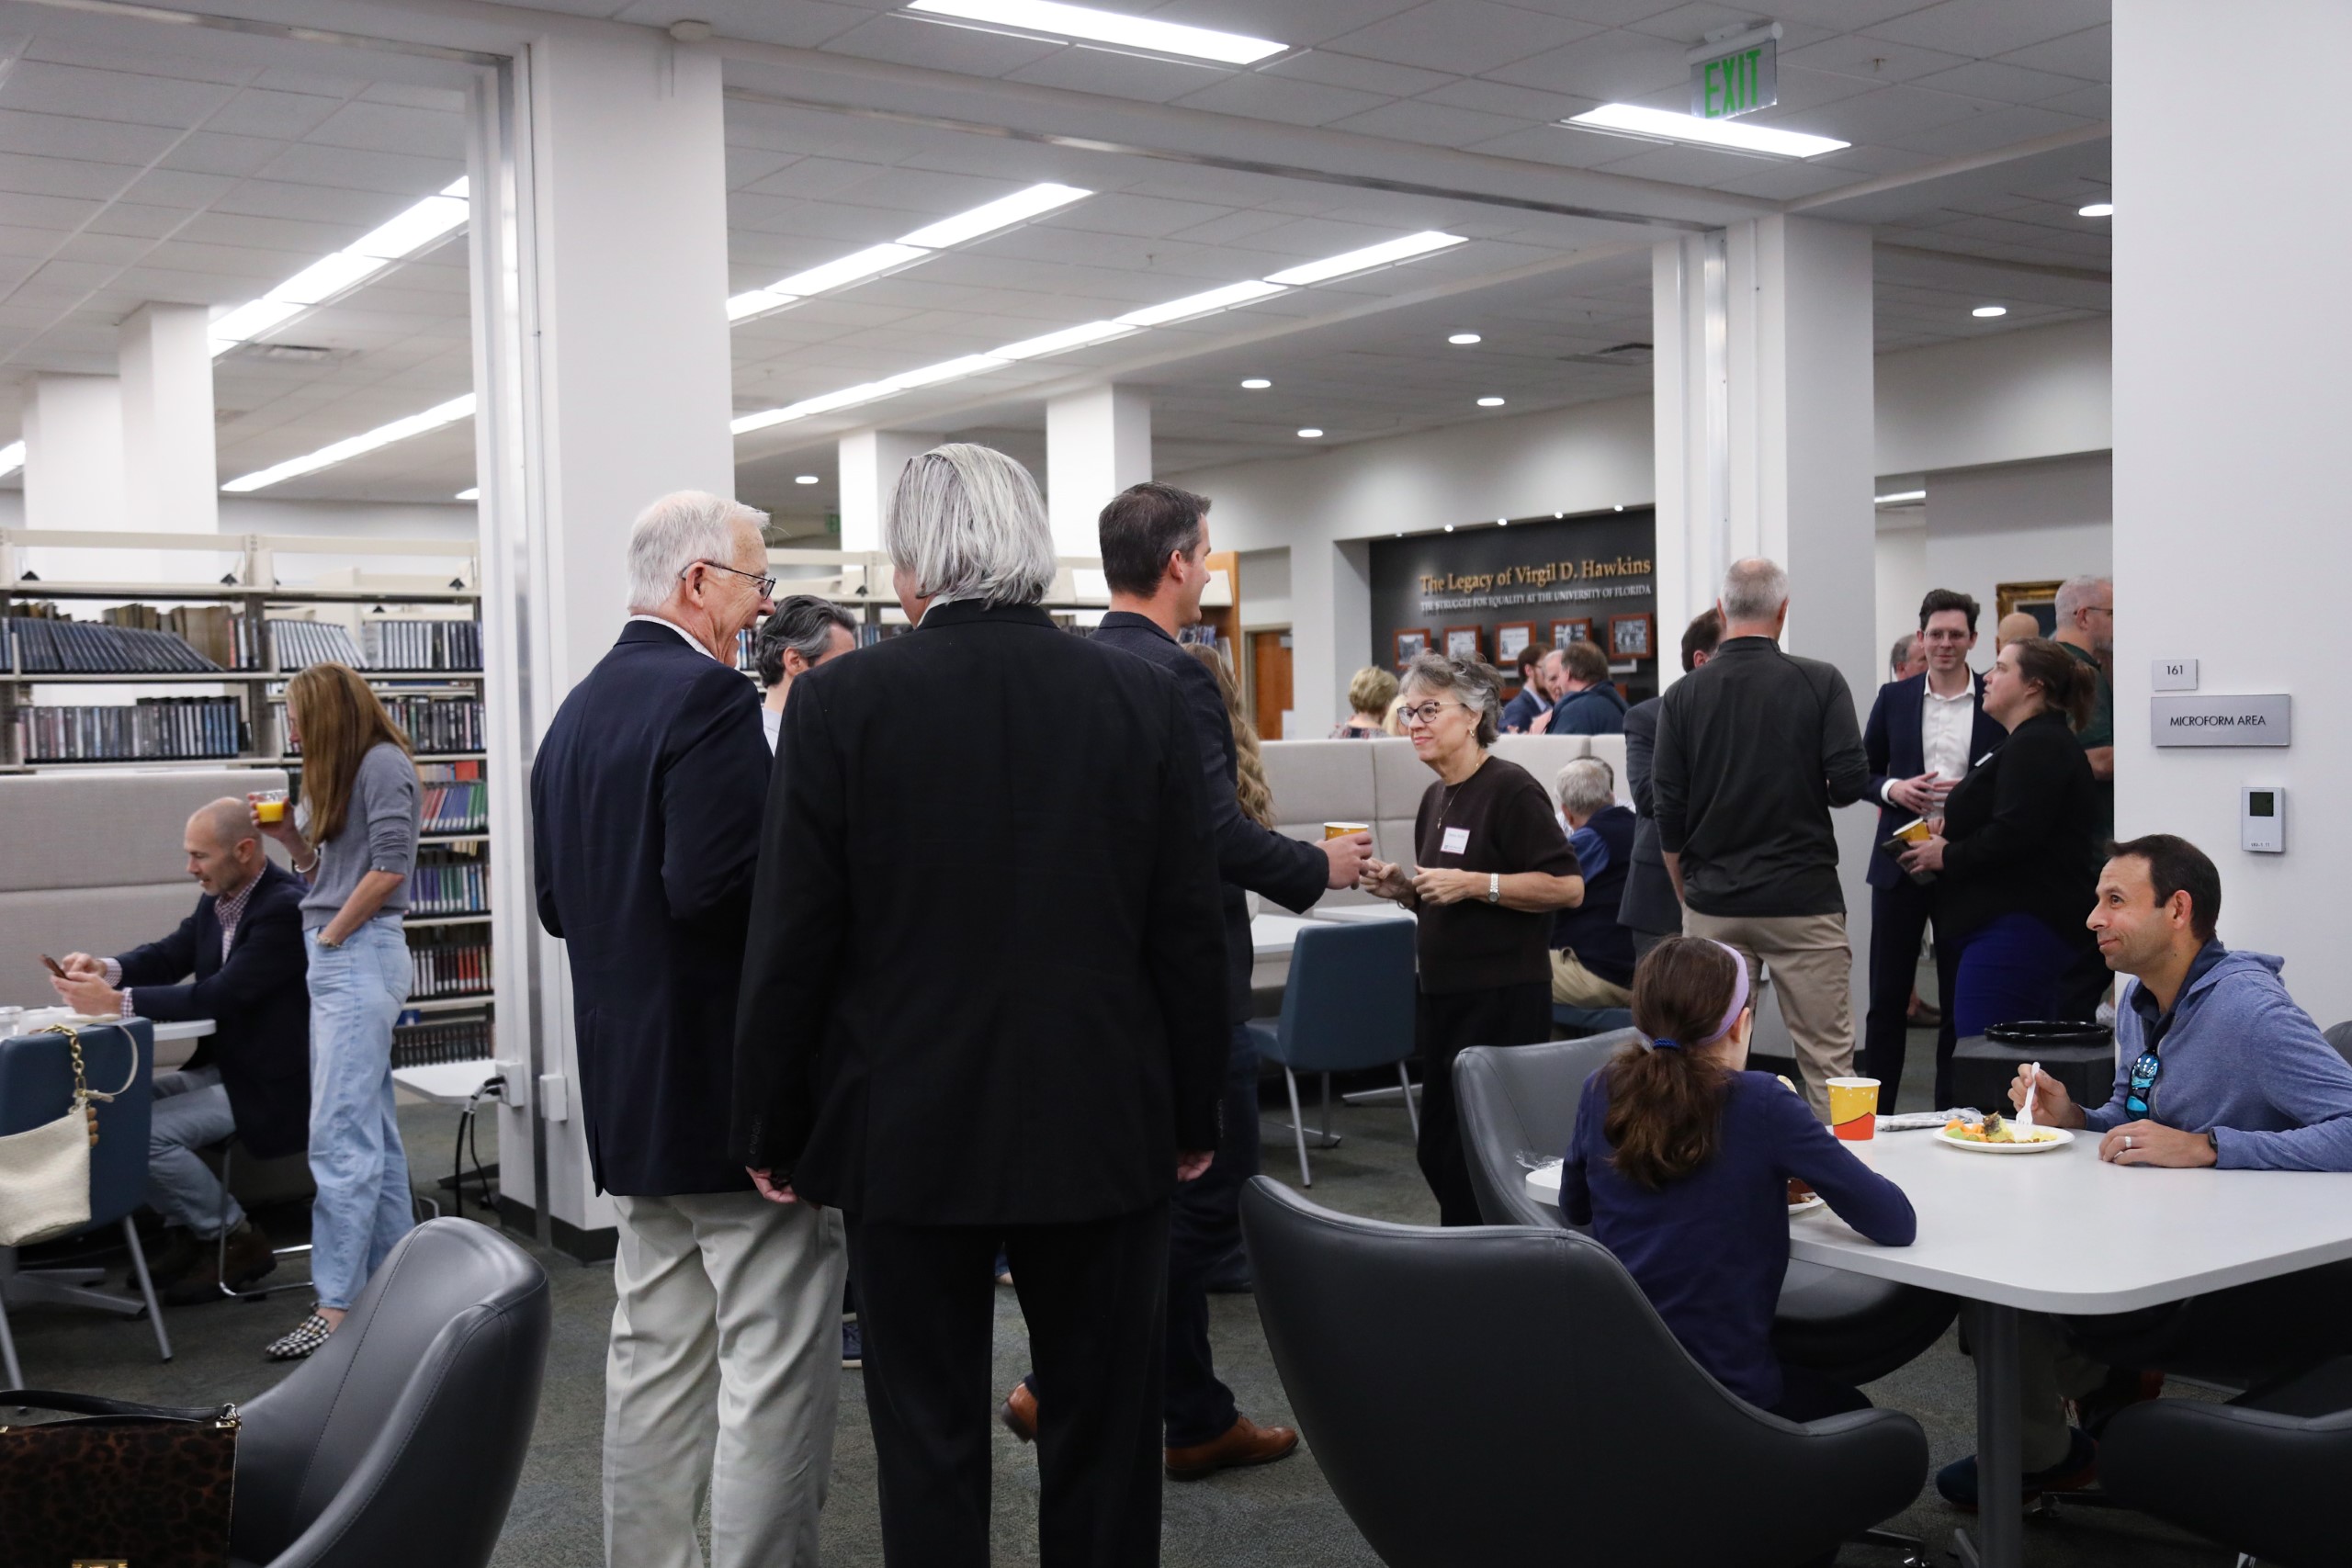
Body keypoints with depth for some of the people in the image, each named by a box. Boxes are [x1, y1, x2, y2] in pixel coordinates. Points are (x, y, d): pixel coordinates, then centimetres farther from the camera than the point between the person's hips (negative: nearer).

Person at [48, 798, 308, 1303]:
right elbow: (169, 957, 12)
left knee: (143, 1132, -19)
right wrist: (106, 969, -9)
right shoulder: (217, 901, 6)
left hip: (269, 1084, -9)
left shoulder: (286, 908, -22)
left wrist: (115, 1002, -27)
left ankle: (235, 1238, -1)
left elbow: (220, 996, -27)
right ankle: (188, 1231, 12)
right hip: (223, 1066, 9)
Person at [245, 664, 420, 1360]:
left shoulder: (383, 764, -8)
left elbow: (388, 868, -16)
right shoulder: (346, 775, 19)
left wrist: (330, 935, -9)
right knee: (373, 1130, 11)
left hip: (359, 956, -10)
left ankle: (337, 1309, -9)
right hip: (340, 962, 10)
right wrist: (288, 836, 7)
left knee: (339, 1137, -11)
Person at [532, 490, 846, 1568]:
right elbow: (718, 883, -26)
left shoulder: (577, 712, 12)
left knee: (656, 1356, 16)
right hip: (737, 1088, -9)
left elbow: (555, 900, 14)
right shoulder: (709, 697, -16)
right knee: (775, 1371, -2)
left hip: (633, 1093, 9)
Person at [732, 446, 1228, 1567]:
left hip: (911, 1134, -1)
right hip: (1103, 1129, 2)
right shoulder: (1150, 698, -3)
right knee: (1104, 1435, 13)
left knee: (930, 1443, 9)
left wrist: (772, 1132, 5)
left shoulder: (840, 702, -8)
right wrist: (1194, 1116, 11)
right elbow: (1190, 934, 0)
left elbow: (790, 943, -7)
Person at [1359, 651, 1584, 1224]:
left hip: (1503, 1000, -9)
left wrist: (1474, 884, -21)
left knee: (1472, 1156, -4)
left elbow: (1567, 886, -18)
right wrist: (1402, 887, 4)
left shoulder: (1511, 789, -12)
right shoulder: (1436, 798, 14)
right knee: (1438, 1152, 12)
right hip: (1441, 995, 9)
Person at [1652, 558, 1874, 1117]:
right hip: (1804, 901, -2)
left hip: (1713, 903, 2)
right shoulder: (1820, 682, -4)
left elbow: (1668, 814, 1)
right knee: (1827, 1059, 4)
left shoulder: (1683, 695, 0)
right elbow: (1851, 782, -10)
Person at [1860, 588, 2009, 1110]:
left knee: (1961, 999, 7)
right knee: (1887, 995, 5)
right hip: (1900, 861, 1)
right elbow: (1863, 772, 12)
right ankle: (1875, 1112, 14)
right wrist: (1893, 788, -8)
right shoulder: (1894, 698, 6)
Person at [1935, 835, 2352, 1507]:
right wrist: (2073, 1118, -1)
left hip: (2260, 1270, -9)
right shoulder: (2137, 1002, 7)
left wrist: (2204, 1147, -35)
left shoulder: (2248, 1010, -22)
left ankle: (2043, 1458, 15)